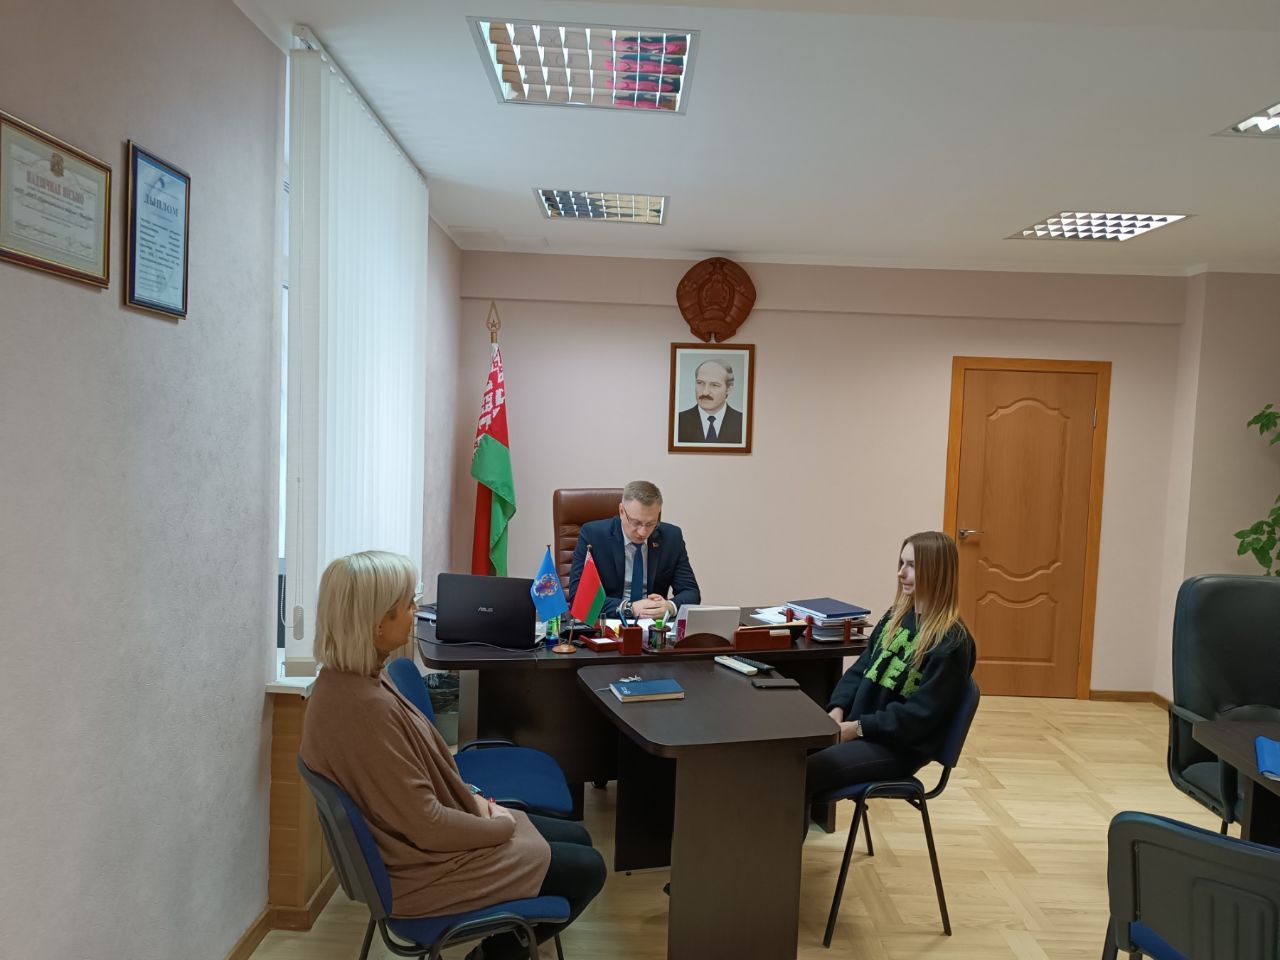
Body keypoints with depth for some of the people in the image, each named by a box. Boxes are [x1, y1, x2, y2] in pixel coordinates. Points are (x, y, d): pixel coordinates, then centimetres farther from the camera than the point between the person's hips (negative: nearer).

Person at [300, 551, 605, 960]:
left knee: (577, 837, 16)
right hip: (422, 866, -9)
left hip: (419, 839, 9)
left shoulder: (353, 679, -2)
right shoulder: (364, 706, -33)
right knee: (587, 869, 2)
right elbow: (428, 826, -27)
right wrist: (502, 826, -12)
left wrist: (471, 795, 1)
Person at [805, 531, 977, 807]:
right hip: (855, 726, 7)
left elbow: (921, 714, -17)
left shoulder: (952, 641, -13)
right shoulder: (896, 616, 10)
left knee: (803, 772, -27)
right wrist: (838, 710, -5)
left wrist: (857, 728, -18)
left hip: (899, 746, -7)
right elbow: (861, 668, 13)